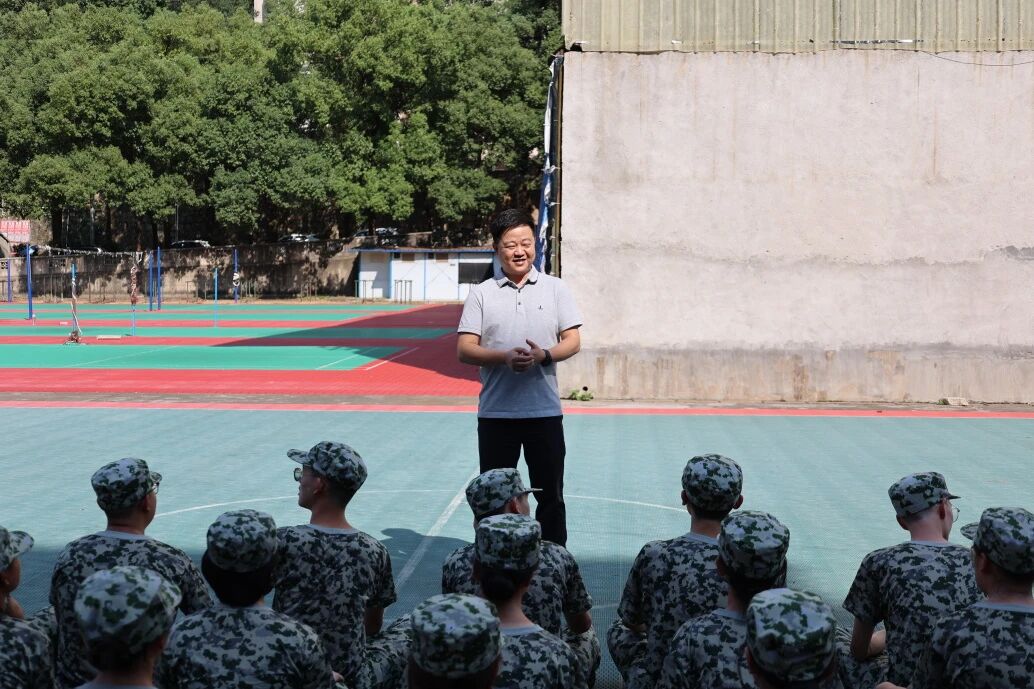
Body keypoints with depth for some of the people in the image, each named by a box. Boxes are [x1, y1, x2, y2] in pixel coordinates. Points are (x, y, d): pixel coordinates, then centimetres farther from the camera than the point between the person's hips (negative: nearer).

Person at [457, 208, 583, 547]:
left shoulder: (555, 288, 5)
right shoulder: (481, 294, 3)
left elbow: (573, 341, 2)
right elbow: (464, 350, -2)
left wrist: (543, 355, -18)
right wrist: (505, 357, -19)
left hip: (545, 410, 0)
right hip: (495, 412, 0)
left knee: (550, 494, 8)